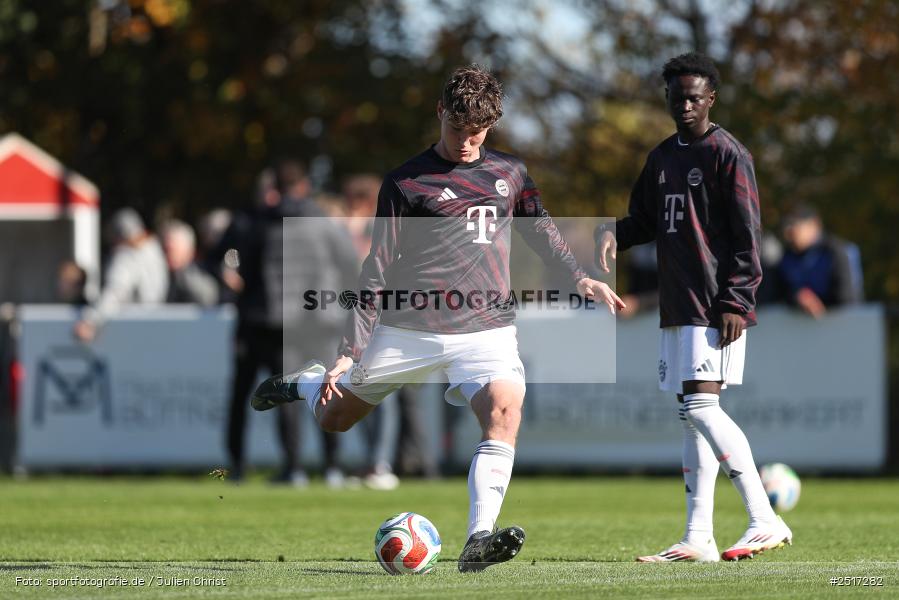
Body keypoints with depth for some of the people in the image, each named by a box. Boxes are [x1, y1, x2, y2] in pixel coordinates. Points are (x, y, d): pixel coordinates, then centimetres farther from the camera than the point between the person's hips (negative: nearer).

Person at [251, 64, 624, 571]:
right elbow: (378, 271, -2)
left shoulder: (510, 173, 10)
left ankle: (479, 540, -33)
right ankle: (306, 383, 49)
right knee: (332, 419, 11)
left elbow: (541, 229, 28)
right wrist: (350, 352, -7)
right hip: (408, 330, -1)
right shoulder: (407, 182, -2)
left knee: (505, 410, -27)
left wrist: (580, 278, 13)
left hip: (487, 329, 1)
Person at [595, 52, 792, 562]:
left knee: (701, 406, -18)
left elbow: (747, 234, -10)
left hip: (715, 307, -9)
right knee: (694, 415, 8)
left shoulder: (727, 154, -7)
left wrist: (734, 302, -16)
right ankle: (699, 539, 9)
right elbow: (646, 220, 25)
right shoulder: (663, 158, 17)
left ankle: (765, 523, -17)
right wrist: (614, 233, 2)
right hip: (678, 307, 9)